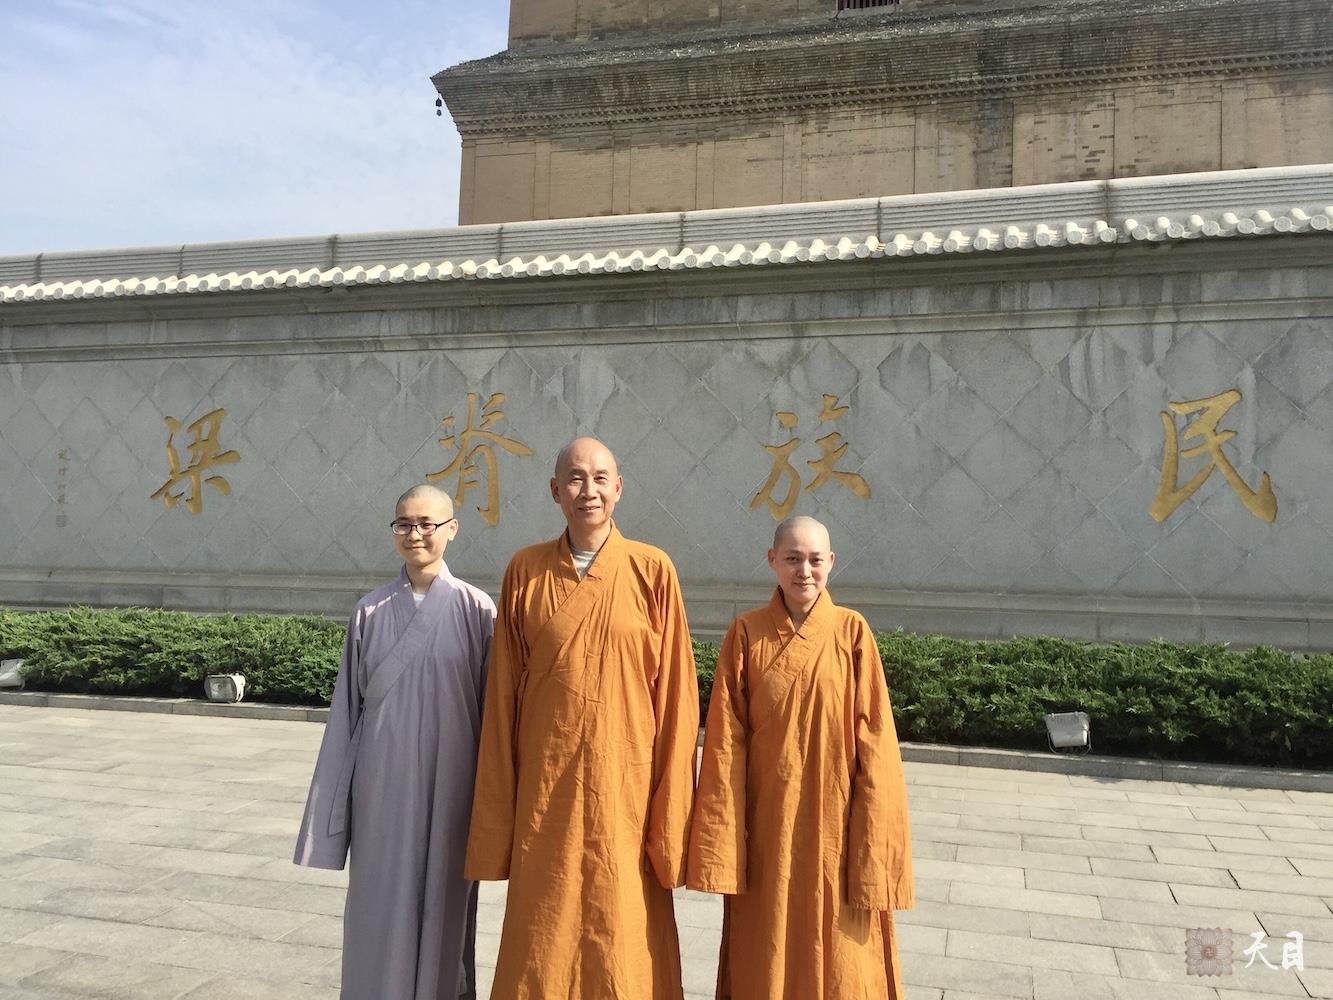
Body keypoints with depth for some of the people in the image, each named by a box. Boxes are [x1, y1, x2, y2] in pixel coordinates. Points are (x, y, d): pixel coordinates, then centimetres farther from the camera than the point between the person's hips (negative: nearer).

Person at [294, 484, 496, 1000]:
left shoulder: (477, 610, -5)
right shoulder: (370, 611, 1)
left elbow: (493, 708, -2)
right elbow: (348, 708, 5)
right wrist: (336, 799, 5)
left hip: (449, 783, -1)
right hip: (383, 781, 2)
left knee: (443, 902, 10)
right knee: (380, 905, 9)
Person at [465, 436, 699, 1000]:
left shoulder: (652, 571, -3)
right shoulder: (525, 571, 2)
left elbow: (675, 695, -3)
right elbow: (502, 696, 4)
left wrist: (670, 811, -5)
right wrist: (497, 815, 4)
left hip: (626, 789, -1)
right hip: (545, 791, 2)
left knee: (622, 944, 8)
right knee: (541, 948, 10)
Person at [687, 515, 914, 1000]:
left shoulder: (852, 632, -3)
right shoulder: (747, 633, -3)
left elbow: (873, 741, -4)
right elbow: (725, 743, -4)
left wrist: (872, 850, -7)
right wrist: (721, 850, -7)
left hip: (833, 821, 0)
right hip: (767, 823, 1)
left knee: (839, 959, 10)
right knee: (766, 960, 12)